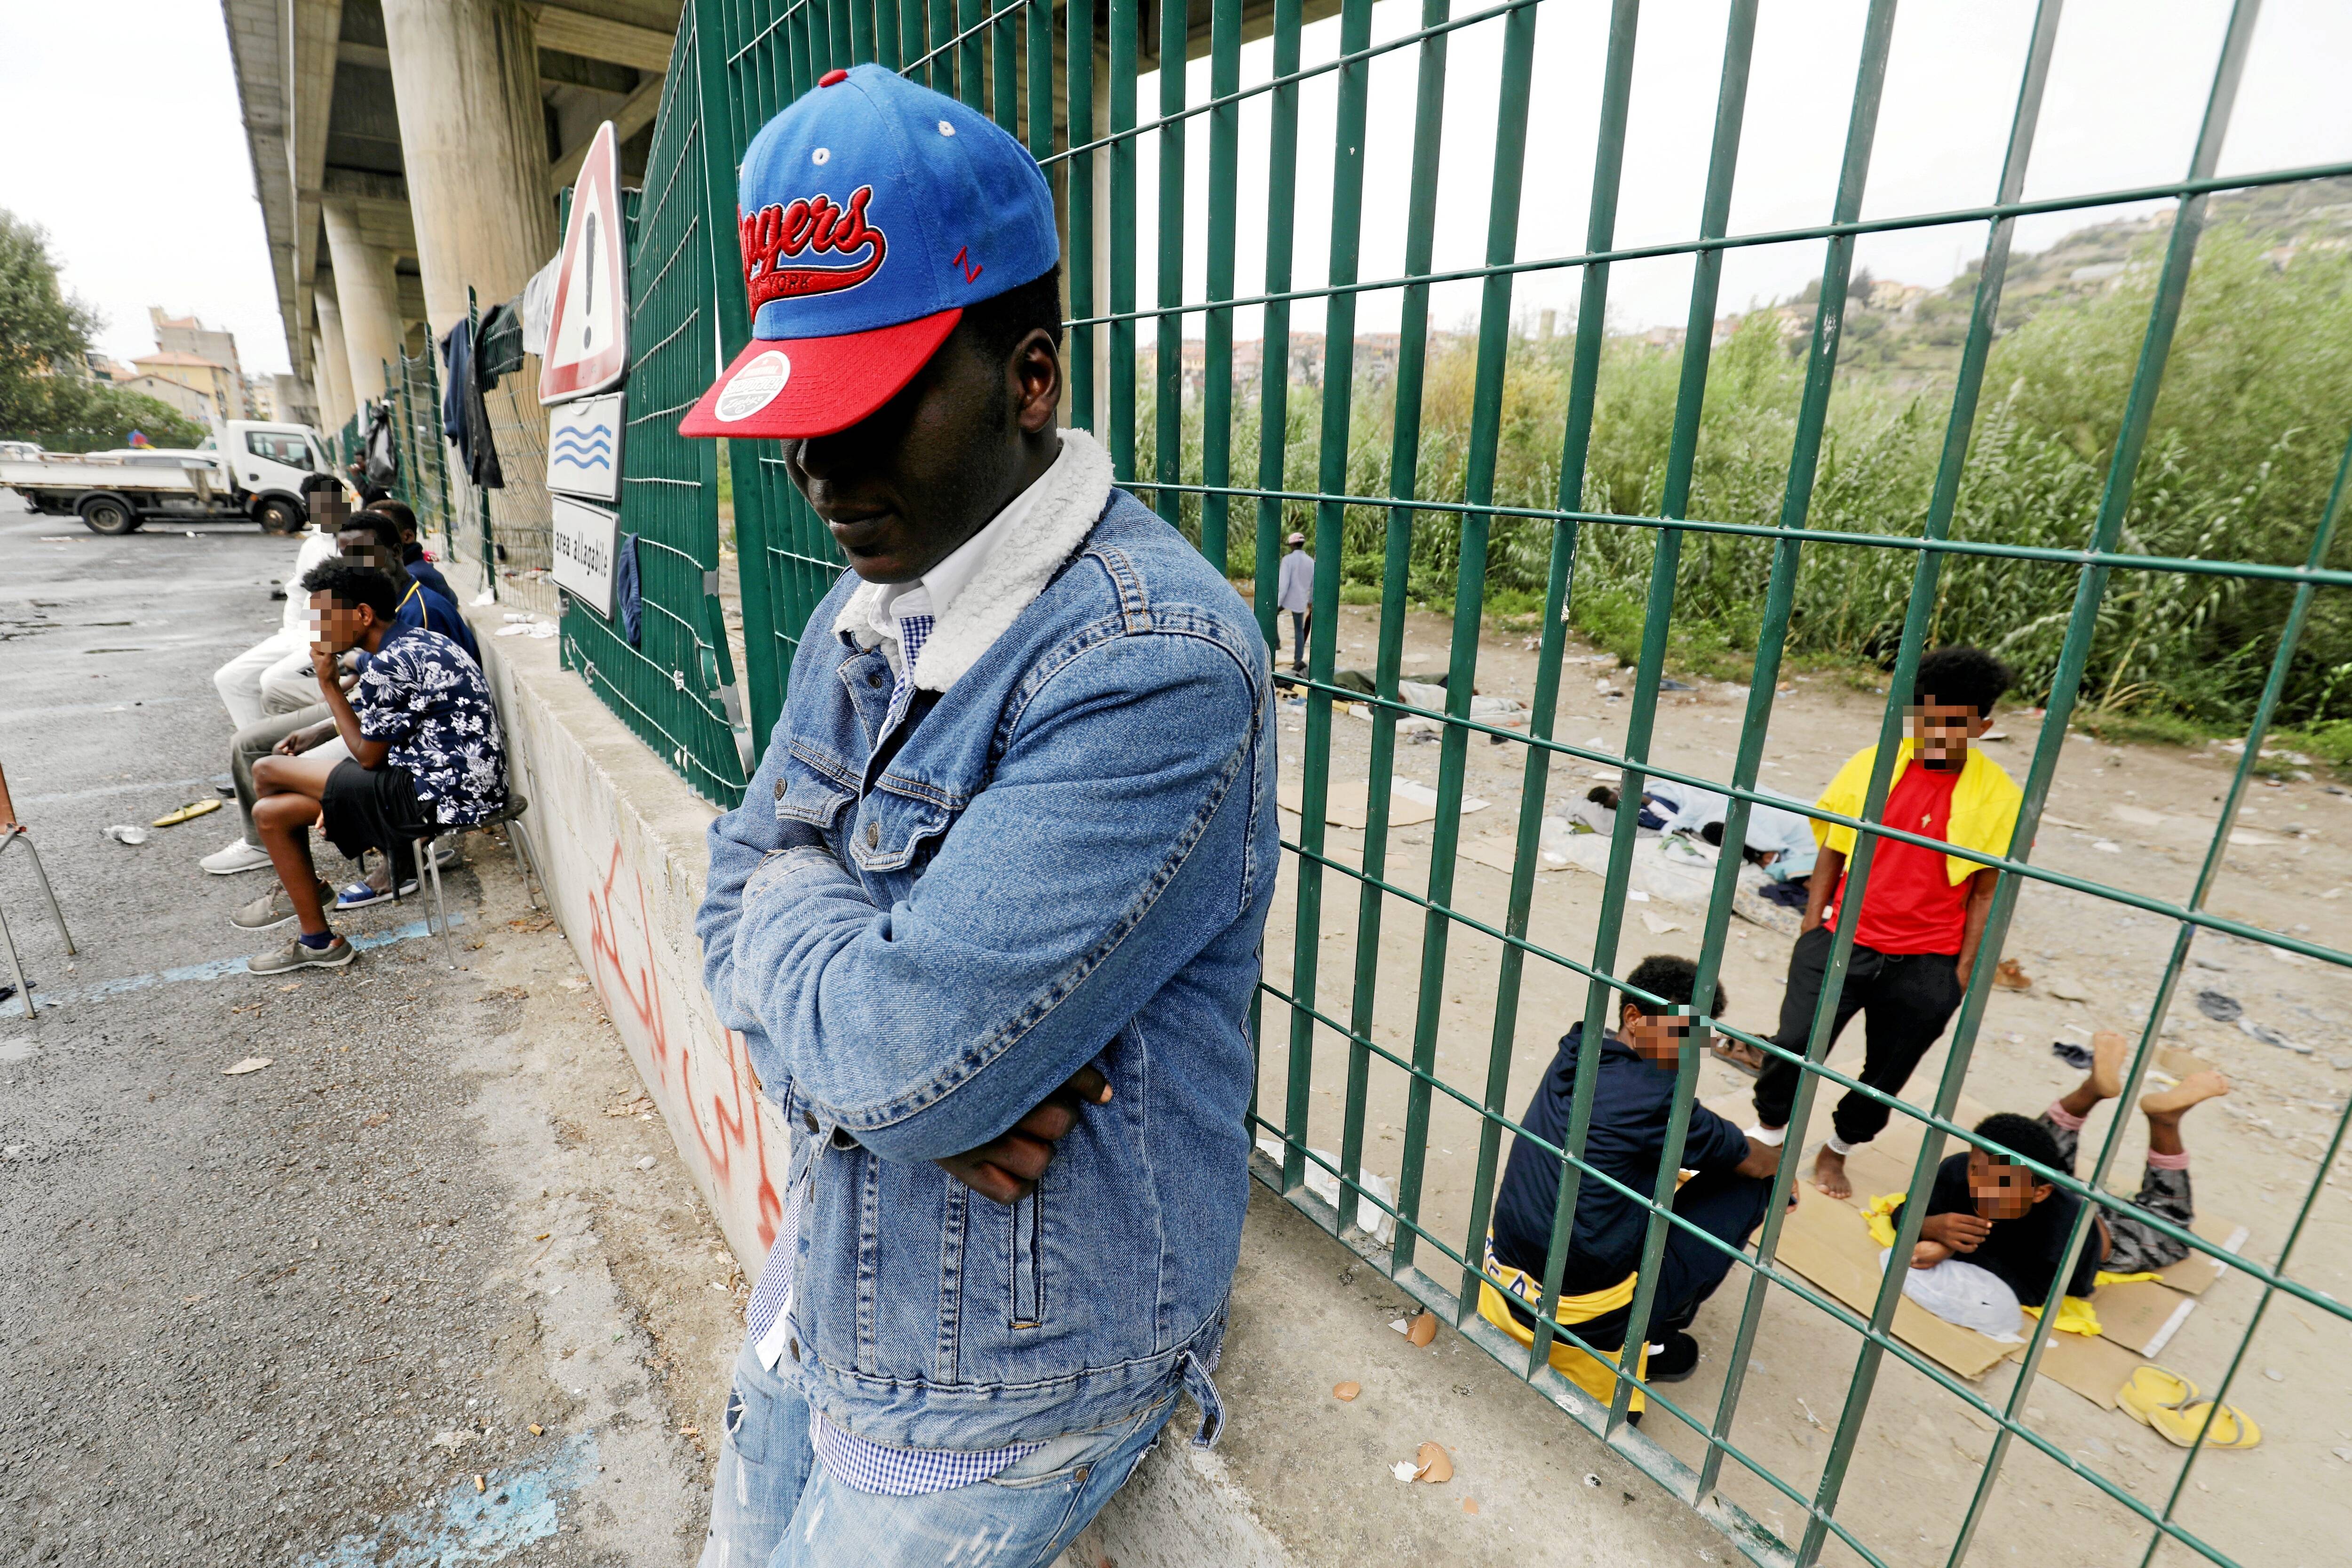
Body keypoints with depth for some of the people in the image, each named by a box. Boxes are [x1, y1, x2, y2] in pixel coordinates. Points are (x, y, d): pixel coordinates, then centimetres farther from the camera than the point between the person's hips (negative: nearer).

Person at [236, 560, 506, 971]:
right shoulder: (419, 640, 12)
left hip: (443, 798, -10)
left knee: (268, 771, -1)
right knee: (270, 812, 13)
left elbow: (368, 757, -8)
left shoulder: (387, 667, -18)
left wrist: (329, 685, -4)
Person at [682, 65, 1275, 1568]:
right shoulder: (859, 615, 0)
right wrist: (921, 1071, -18)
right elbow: (736, 912, 1)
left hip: (1004, 1375, -7)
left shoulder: (1157, 665, -30)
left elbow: (891, 1052, -33)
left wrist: (791, 893, -12)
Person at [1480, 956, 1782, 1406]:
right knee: (1749, 1185, 5)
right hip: (1583, 1316, -7)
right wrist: (1783, 1157, 22)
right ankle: (1651, 1336, 14)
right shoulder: (1655, 1097, -19)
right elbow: (1756, 1162, -1)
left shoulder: (1575, 1057, 2)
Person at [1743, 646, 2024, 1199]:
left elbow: (1986, 892, 0)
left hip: (1924, 967, 0)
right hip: (1842, 944, 0)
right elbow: (1832, 854, 3)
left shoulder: (2001, 799, -5)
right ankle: (1768, 1130, 24)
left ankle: (1838, 1147, 39)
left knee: (1887, 1071, 14)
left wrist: (1963, 971, -1)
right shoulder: (1871, 766, -3)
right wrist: (1811, 931, 1)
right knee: (1792, 1044, -3)